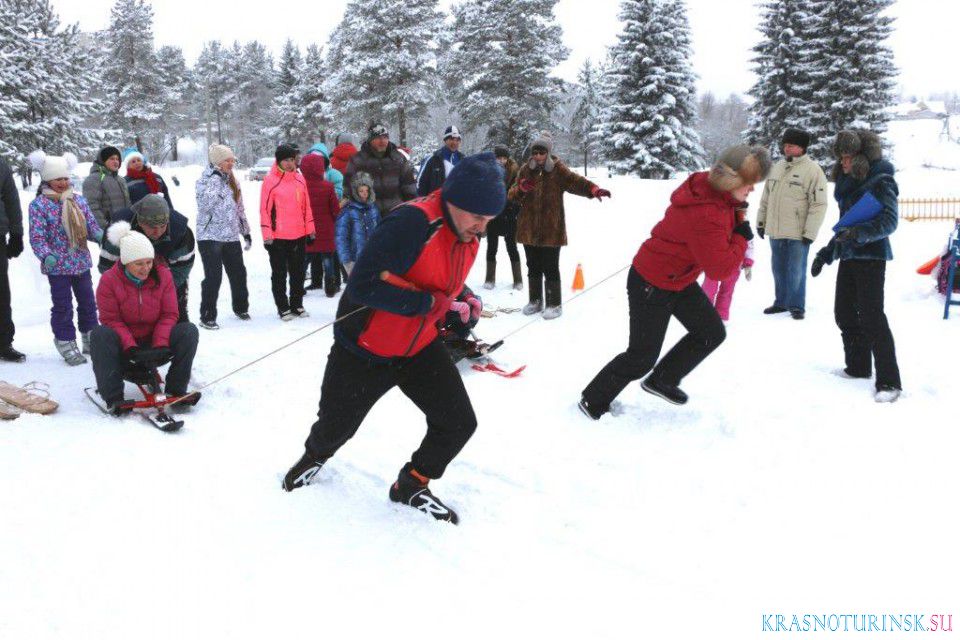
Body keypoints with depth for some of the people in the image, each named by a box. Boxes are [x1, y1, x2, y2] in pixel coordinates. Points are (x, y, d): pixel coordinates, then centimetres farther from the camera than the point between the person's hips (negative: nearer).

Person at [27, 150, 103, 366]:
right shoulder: (39, 204, -8)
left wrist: (100, 236, -13)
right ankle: (67, 345, 14)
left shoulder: (78, 200, 6)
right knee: (63, 307, 3)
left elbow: (91, 225, 9)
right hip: (58, 266, -5)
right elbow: (37, 237, -13)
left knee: (87, 302, 15)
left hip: (82, 263, 5)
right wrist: (46, 255, -30)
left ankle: (91, 340, 30)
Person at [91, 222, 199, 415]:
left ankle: (176, 390, -20)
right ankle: (113, 398, -32)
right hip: (124, 347, -2)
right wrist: (131, 348, -27)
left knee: (189, 331, -22)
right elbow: (111, 320, -12)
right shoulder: (109, 280, -9)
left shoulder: (163, 275, -3)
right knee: (100, 335, -32)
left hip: (155, 343, 2)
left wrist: (160, 346, -20)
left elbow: (169, 315, -4)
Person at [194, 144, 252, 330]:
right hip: (210, 236, -6)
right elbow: (205, 205, -23)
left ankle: (240, 308, 34)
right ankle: (207, 317, 0)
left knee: (238, 273, 13)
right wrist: (217, 179, -22)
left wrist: (246, 232, 20)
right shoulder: (206, 180, -7)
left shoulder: (232, 181, 13)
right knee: (213, 277, -9)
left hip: (231, 236, 6)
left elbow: (239, 208, 20)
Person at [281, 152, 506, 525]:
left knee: (459, 423, -4)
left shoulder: (469, 237, -2)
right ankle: (316, 455, 53)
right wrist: (426, 302, -33)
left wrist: (468, 302, -1)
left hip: (419, 346, 6)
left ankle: (412, 486, 22)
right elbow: (363, 285, -35)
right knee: (336, 426, 15)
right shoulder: (413, 223, -30)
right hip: (365, 350, -6)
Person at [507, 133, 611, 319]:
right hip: (529, 228, 4)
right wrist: (521, 188, -20)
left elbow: (574, 181, -19)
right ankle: (535, 300, 28)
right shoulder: (525, 170, 6)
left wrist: (593, 189, -39)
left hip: (551, 229, -4)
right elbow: (512, 195, 4)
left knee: (550, 268, 0)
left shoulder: (558, 169, -4)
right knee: (533, 267, 14)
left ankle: (554, 304, 12)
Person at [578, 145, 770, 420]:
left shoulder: (710, 186, -6)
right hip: (650, 286, -10)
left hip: (680, 281, 10)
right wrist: (742, 238, -15)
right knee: (642, 356, 1)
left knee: (712, 333, 11)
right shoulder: (705, 216, -36)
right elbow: (720, 269, -29)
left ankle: (662, 380, 26)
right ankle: (593, 401, 20)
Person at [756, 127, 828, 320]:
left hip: (798, 234, -6)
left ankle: (797, 306, 13)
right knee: (779, 270, 15)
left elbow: (819, 204, -12)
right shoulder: (777, 167, 12)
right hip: (775, 231, 6)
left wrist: (810, 232, -15)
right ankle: (781, 302, 28)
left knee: (796, 272, 0)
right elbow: (766, 198, 20)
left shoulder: (812, 170, -9)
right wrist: (761, 221, 17)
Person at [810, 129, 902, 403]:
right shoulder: (848, 183, 14)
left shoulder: (880, 181, -10)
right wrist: (826, 253, 20)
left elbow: (889, 221, -19)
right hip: (849, 257, 8)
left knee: (871, 316, -11)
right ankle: (858, 367, 25)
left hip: (870, 257, -8)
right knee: (844, 313, 11)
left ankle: (889, 381, -7)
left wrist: (859, 232, -34)